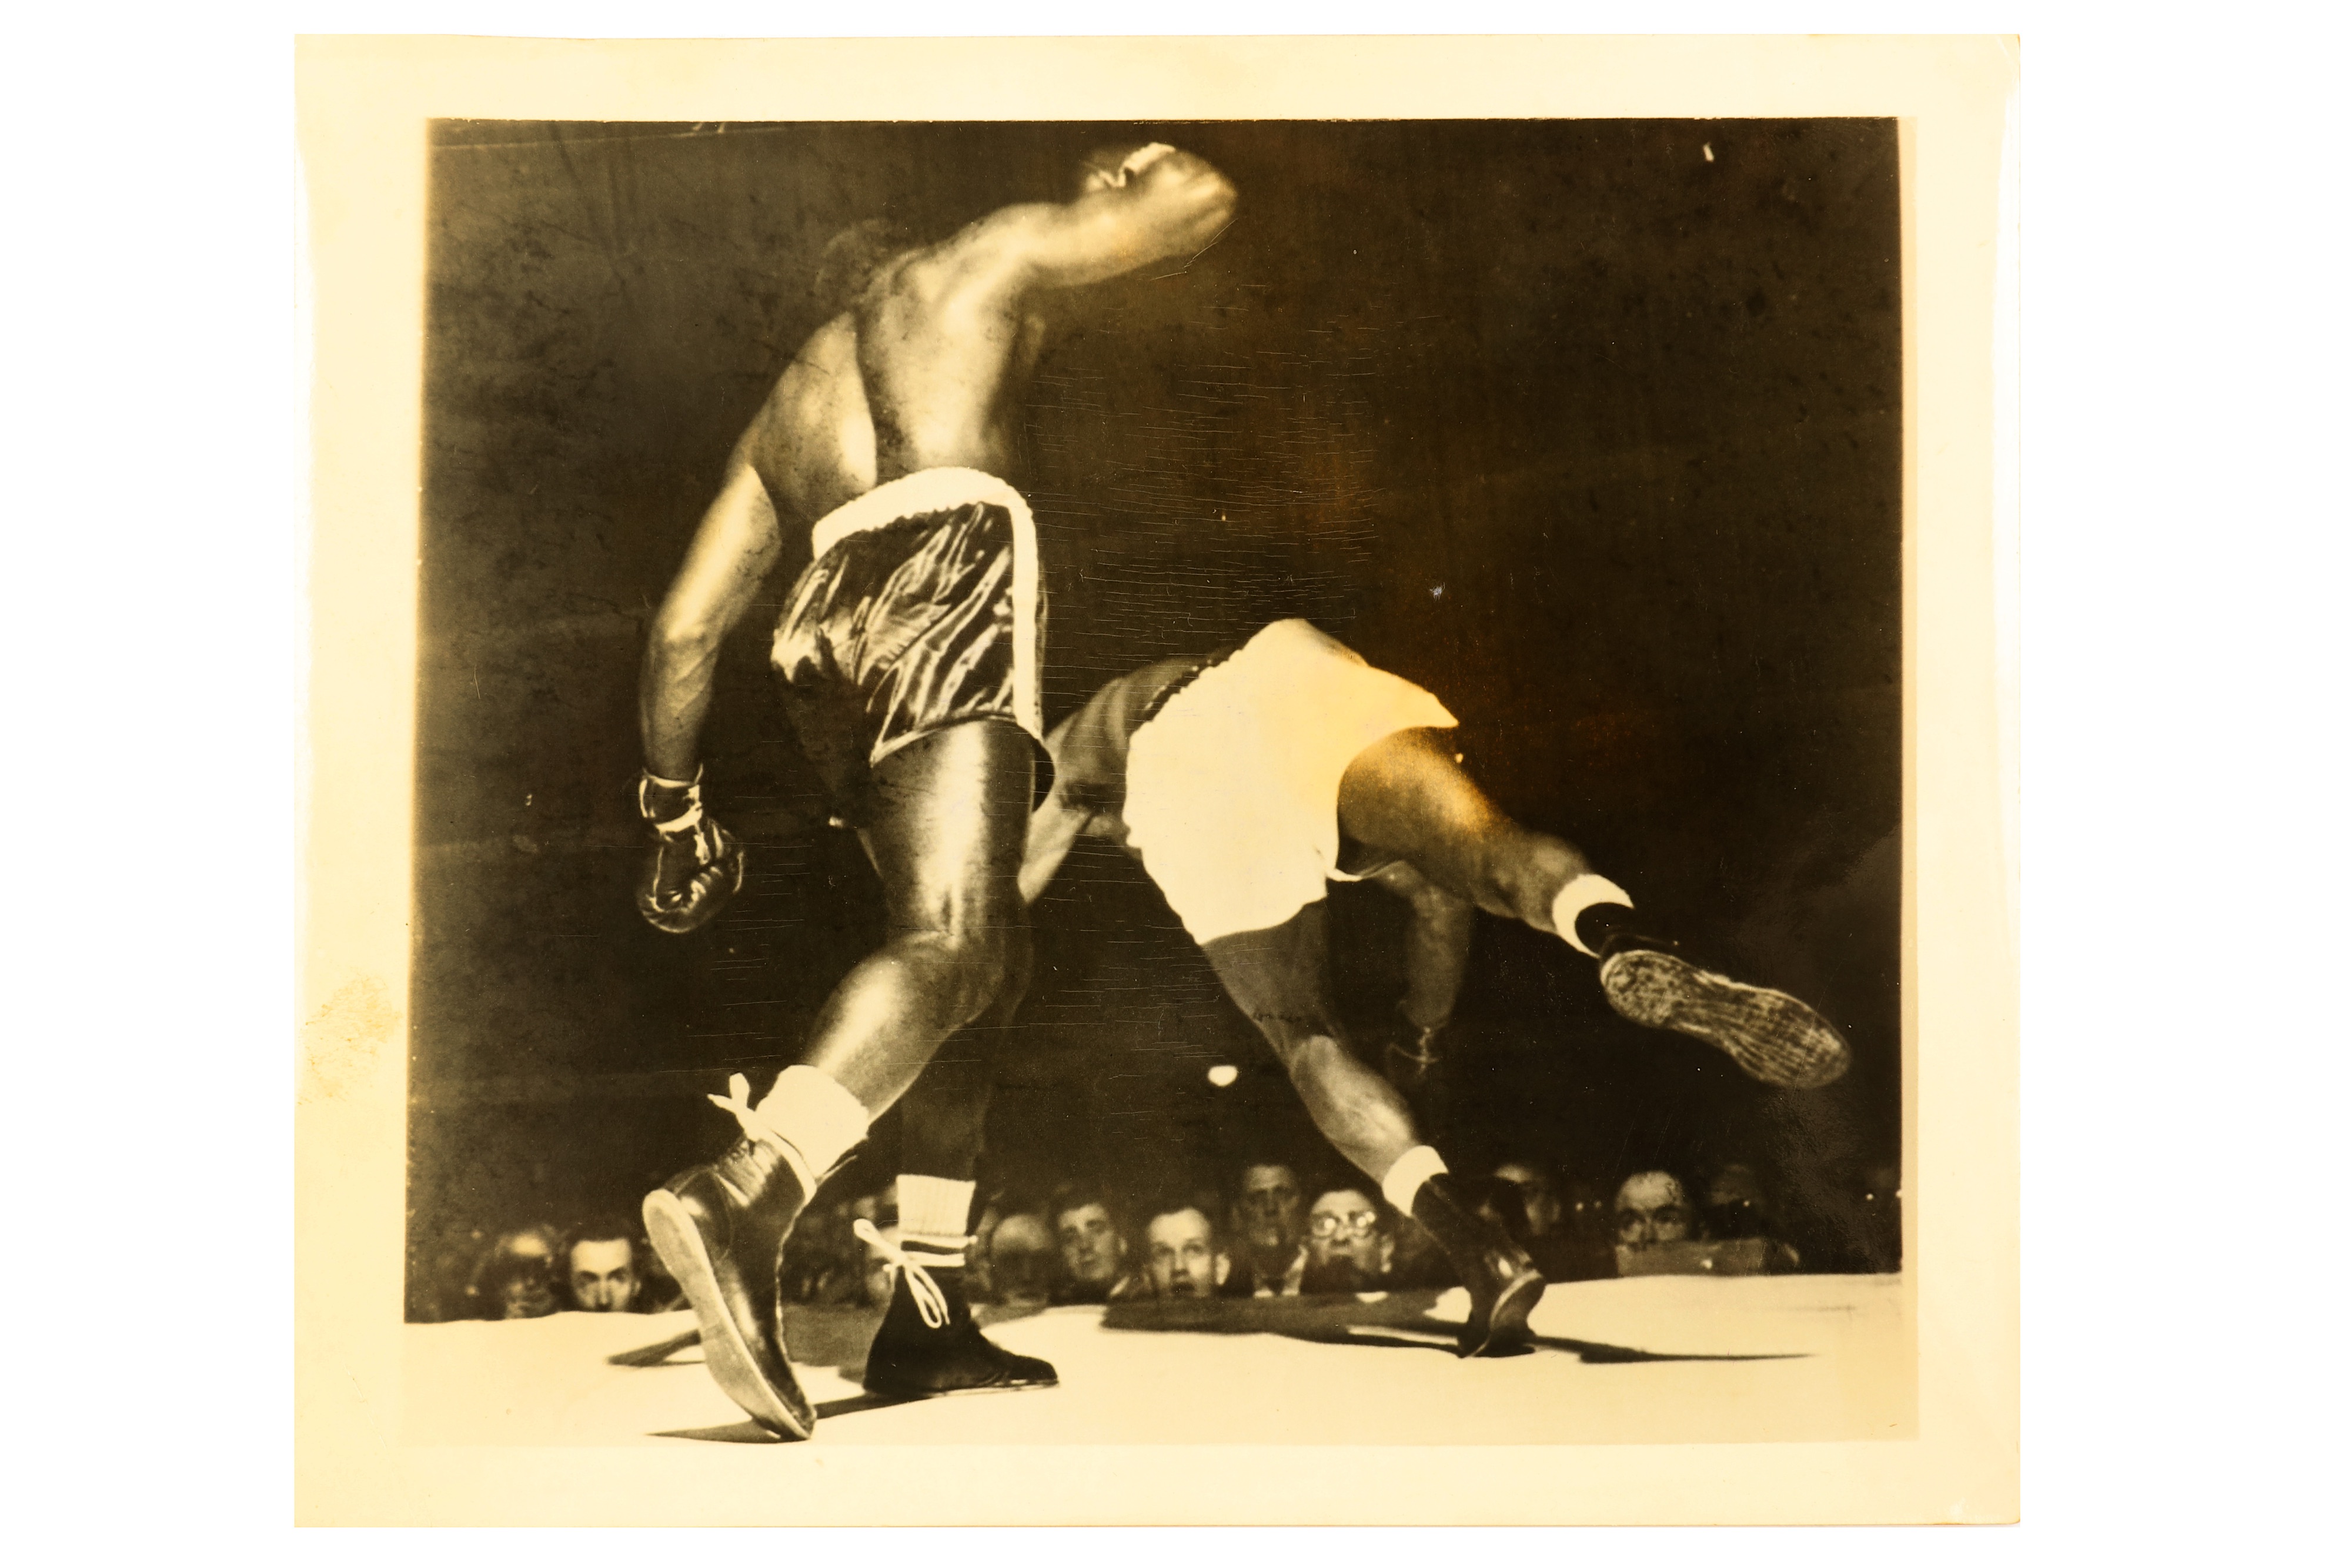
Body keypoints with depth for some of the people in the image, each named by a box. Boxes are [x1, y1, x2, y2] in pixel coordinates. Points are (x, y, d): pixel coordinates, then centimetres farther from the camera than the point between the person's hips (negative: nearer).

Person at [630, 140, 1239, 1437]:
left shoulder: (784, 408, 37)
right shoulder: (973, 262, 27)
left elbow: (683, 629, 27)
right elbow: (1203, 203, 29)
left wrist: (674, 816, 29)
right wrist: (1124, 179, 51)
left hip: (826, 633, 6)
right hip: (948, 561, -6)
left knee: (991, 956, 12)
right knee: (951, 944, -20)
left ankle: (928, 1316, 7)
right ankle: (744, 1197, -44)